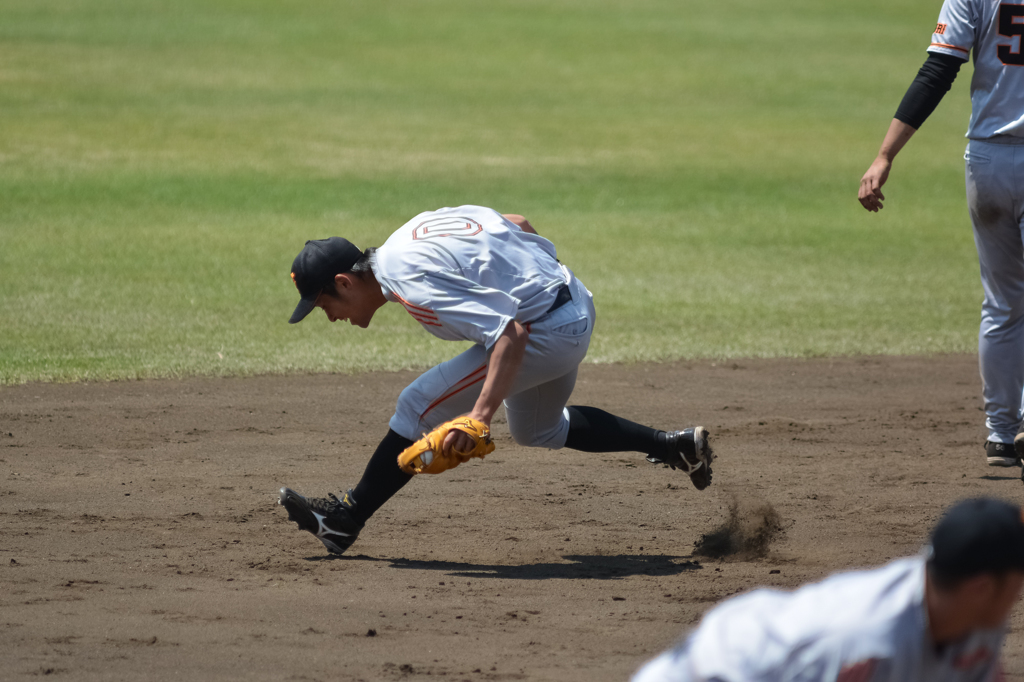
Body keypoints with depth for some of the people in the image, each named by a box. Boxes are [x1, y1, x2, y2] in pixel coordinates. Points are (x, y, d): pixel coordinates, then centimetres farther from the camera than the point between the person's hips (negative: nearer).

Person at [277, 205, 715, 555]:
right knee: (536, 430, 32)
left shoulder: (412, 281, -25)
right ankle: (670, 445, 35)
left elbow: (510, 333, -33)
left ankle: (347, 519, -1)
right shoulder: (410, 232, 4)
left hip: (549, 331, -10)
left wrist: (481, 415, -40)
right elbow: (516, 224, 13)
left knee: (420, 407, -9)